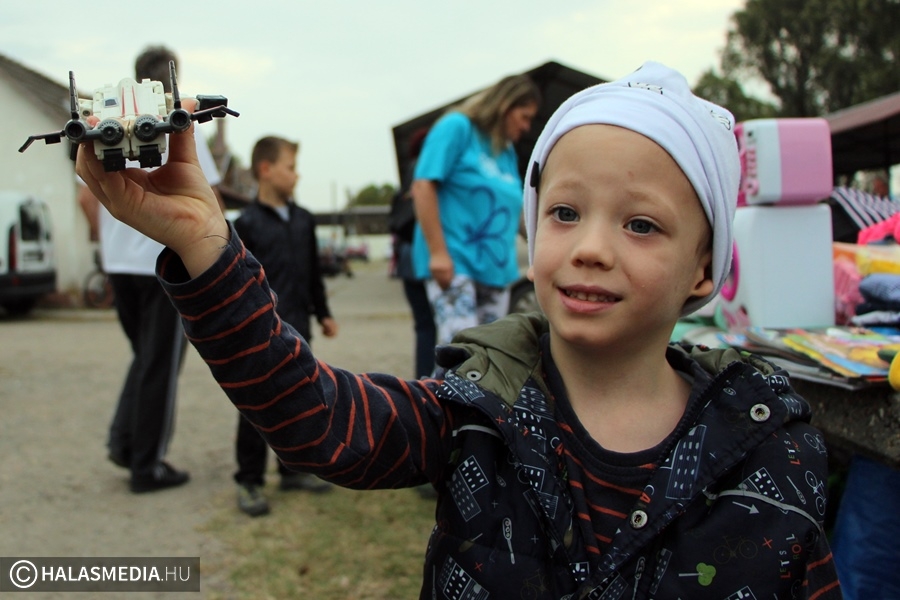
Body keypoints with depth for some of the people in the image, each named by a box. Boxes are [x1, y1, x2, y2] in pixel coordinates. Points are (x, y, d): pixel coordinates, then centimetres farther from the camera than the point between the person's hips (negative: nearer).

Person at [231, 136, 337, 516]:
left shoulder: (303, 220, 11)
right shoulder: (247, 224, -7)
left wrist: (322, 313, 19)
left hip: (296, 329, 6)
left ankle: (293, 469, 27)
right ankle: (249, 481, 8)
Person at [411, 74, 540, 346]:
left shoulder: (508, 153, 18)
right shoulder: (457, 127, -2)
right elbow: (423, 185, -11)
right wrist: (437, 251, -17)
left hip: (497, 270, 8)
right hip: (454, 263, -8)